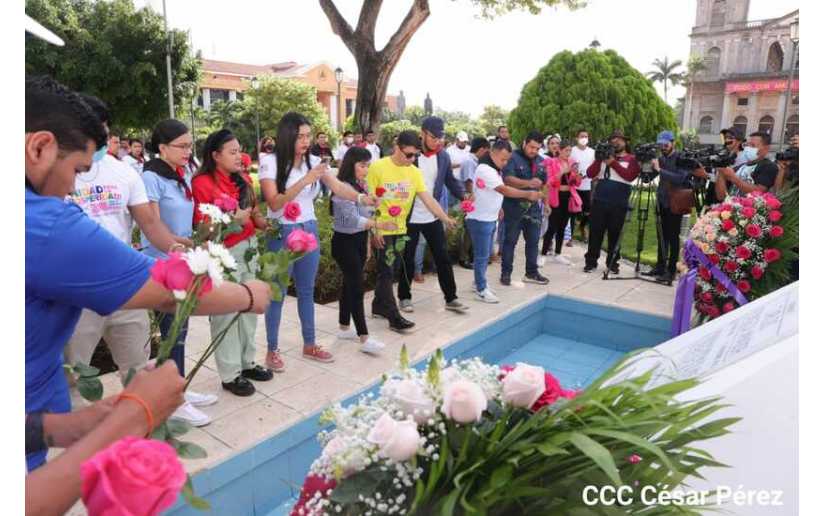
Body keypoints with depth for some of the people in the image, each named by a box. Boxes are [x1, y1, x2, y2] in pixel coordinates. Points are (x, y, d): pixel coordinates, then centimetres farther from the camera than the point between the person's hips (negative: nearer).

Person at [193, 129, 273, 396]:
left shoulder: (244, 179, 11)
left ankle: (246, 362, 29)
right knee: (226, 312, 0)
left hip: (249, 247, 7)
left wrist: (266, 223, -1)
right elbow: (201, 226, -15)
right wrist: (233, 220, -23)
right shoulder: (202, 183, -12)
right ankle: (230, 374, 12)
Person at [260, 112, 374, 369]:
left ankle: (309, 345, 26)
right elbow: (274, 203, -19)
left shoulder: (314, 162, 0)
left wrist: (362, 198, -26)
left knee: (307, 290, 13)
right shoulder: (270, 162, -11)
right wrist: (306, 180, -27)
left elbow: (338, 187, -8)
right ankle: (272, 350, 18)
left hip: (309, 231, 4)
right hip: (282, 233, -4)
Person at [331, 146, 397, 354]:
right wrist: (379, 225, -32)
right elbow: (352, 219, -24)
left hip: (359, 240, 8)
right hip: (345, 242, -8)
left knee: (350, 283, 14)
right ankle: (364, 338, -6)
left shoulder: (361, 186, 10)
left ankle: (344, 328, 27)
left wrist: (367, 243, 12)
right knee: (357, 287, -9)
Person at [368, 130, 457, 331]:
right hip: (382, 230, -5)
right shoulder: (377, 168, -12)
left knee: (389, 271, 14)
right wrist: (374, 229, -15)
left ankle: (379, 306, 30)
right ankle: (394, 316, 2)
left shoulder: (414, 172, 2)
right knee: (386, 273, -3)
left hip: (400, 229, 5)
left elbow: (428, 198, -2)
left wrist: (445, 218, -13)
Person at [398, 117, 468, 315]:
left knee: (443, 258, 7)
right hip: (410, 217, -4)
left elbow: (450, 180, 8)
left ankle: (451, 298, 17)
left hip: (434, 217, 4)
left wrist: (463, 194, -10)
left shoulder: (443, 156, 2)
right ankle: (404, 297, 23)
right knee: (407, 260, 7)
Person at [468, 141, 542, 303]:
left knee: (485, 254, 16)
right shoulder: (485, 169, -21)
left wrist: (497, 207, 7)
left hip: (490, 219, 9)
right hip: (480, 220, -9)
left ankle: (478, 283, 28)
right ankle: (481, 290, 7)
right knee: (481, 256, -2)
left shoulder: (494, 169, 10)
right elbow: (504, 190, -26)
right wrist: (528, 194, -25)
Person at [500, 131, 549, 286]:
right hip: (514, 207, -6)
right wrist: (528, 183, -36)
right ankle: (506, 273, 10)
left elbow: (544, 183, 20)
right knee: (510, 241, 2)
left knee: (533, 241, 10)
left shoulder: (540, 161, 11)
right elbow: (508, 179, -24)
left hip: (534, 207, 6)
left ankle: (531, 273, 22)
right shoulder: (513, 158, -10)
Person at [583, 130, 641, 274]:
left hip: (618, 205, -2)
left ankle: (612, 263, 15)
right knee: (595, 233, 3)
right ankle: (591, 262, 10)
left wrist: (613, 163, -18)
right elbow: (590, 174, 1)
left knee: (614, 235, 5)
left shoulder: (632, 159, 4)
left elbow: (630, 176, -14)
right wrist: (599, 159, -11)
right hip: (599, 201, 2)